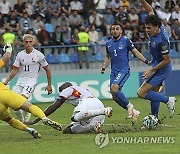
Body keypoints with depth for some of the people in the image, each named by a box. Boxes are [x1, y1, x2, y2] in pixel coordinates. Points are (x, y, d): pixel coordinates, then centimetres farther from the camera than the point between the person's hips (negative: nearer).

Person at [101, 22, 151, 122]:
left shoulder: (126, 41, -4)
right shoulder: (109, 43, 11)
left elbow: (136, 52, 0)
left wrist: (146, 61, -11)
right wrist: (104, 67, 13)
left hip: (124, 70, -6)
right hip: (114, 72, 6)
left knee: (114, 89, -28)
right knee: (115, 97, 1)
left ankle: (129, 106, -10)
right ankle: (133, 112, 14)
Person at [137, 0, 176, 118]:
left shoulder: (162, 41, -30)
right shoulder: (159, 28, -6)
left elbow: (167, 60, -24)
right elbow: (150, 11, 10)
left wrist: (151, 71, -21)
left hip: (162, 69, -10)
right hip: (157, 67, 10)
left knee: (141, 93, -14)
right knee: (154, 93, 18)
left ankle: (168, 100, -9)